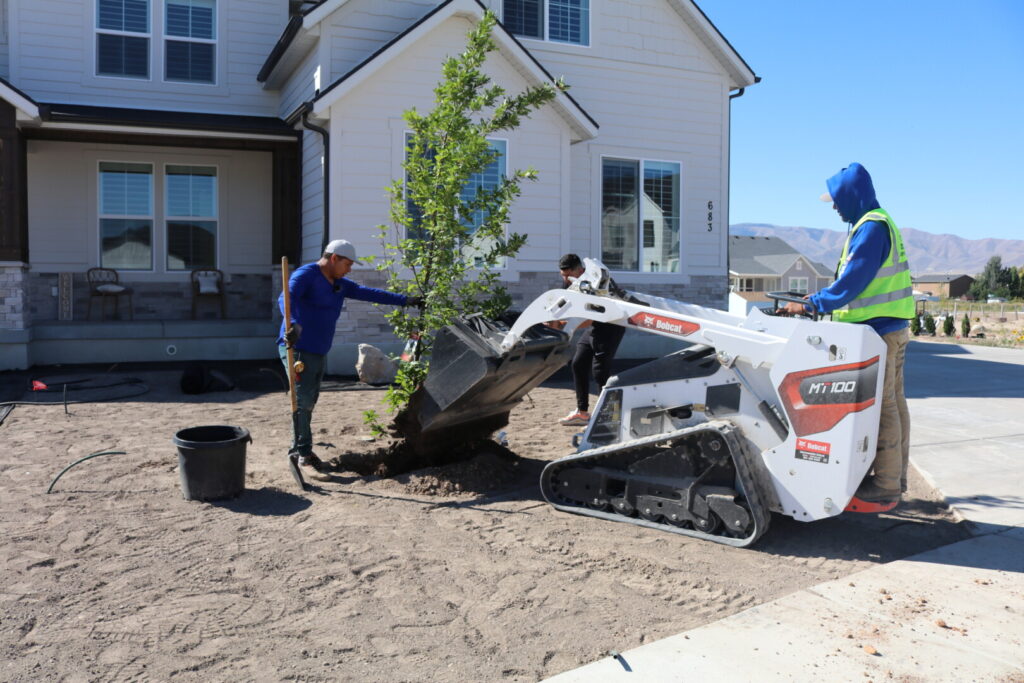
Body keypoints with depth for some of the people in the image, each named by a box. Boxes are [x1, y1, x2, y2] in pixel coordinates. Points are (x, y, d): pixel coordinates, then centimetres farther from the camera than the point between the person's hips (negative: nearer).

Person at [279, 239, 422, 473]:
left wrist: (405, 300, 10)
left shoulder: (339, 284, 15)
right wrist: (293, 324, -49)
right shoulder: (305, 275, -12)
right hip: (298, 349, -9)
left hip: (318, 353, 9)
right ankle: (304, 452, -3)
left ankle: (298, 449, 21)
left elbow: (369, 293, 15)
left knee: (309, 401, 12)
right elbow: (286, 298, -29)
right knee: (303, 400, -10)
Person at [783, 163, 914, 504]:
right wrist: (821, 297, 15)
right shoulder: (880, 223, 17)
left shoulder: (871, 227, -16)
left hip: (879, 331, -11)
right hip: (893, 328, 11)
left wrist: (811, 305, -14)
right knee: (893, 403, 15)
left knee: (883, 407, -5)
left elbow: (852, 281, -21)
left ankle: (885, 483, 2)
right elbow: (855, 278, 20)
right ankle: (895, 475, 25)